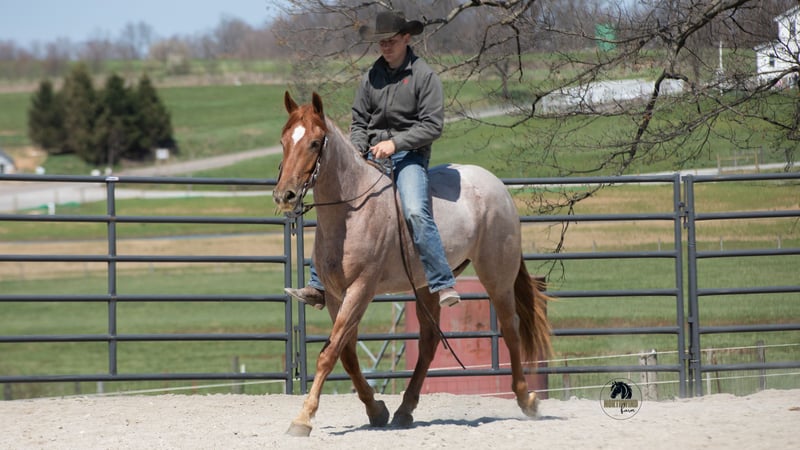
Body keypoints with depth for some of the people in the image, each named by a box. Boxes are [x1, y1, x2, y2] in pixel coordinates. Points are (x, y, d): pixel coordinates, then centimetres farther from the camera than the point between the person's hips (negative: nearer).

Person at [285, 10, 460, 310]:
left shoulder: (424, 76, -5)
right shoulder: (372, 77, 10)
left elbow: (432, 126, -9)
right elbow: (359, 121, 16)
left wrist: (395, 143, -18)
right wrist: (357, 151, -3)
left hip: (409, 154, -6)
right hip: (372, 158, 6)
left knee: (416, 212, -29)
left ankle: (443, 285, -28)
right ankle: (318, 286, 2)